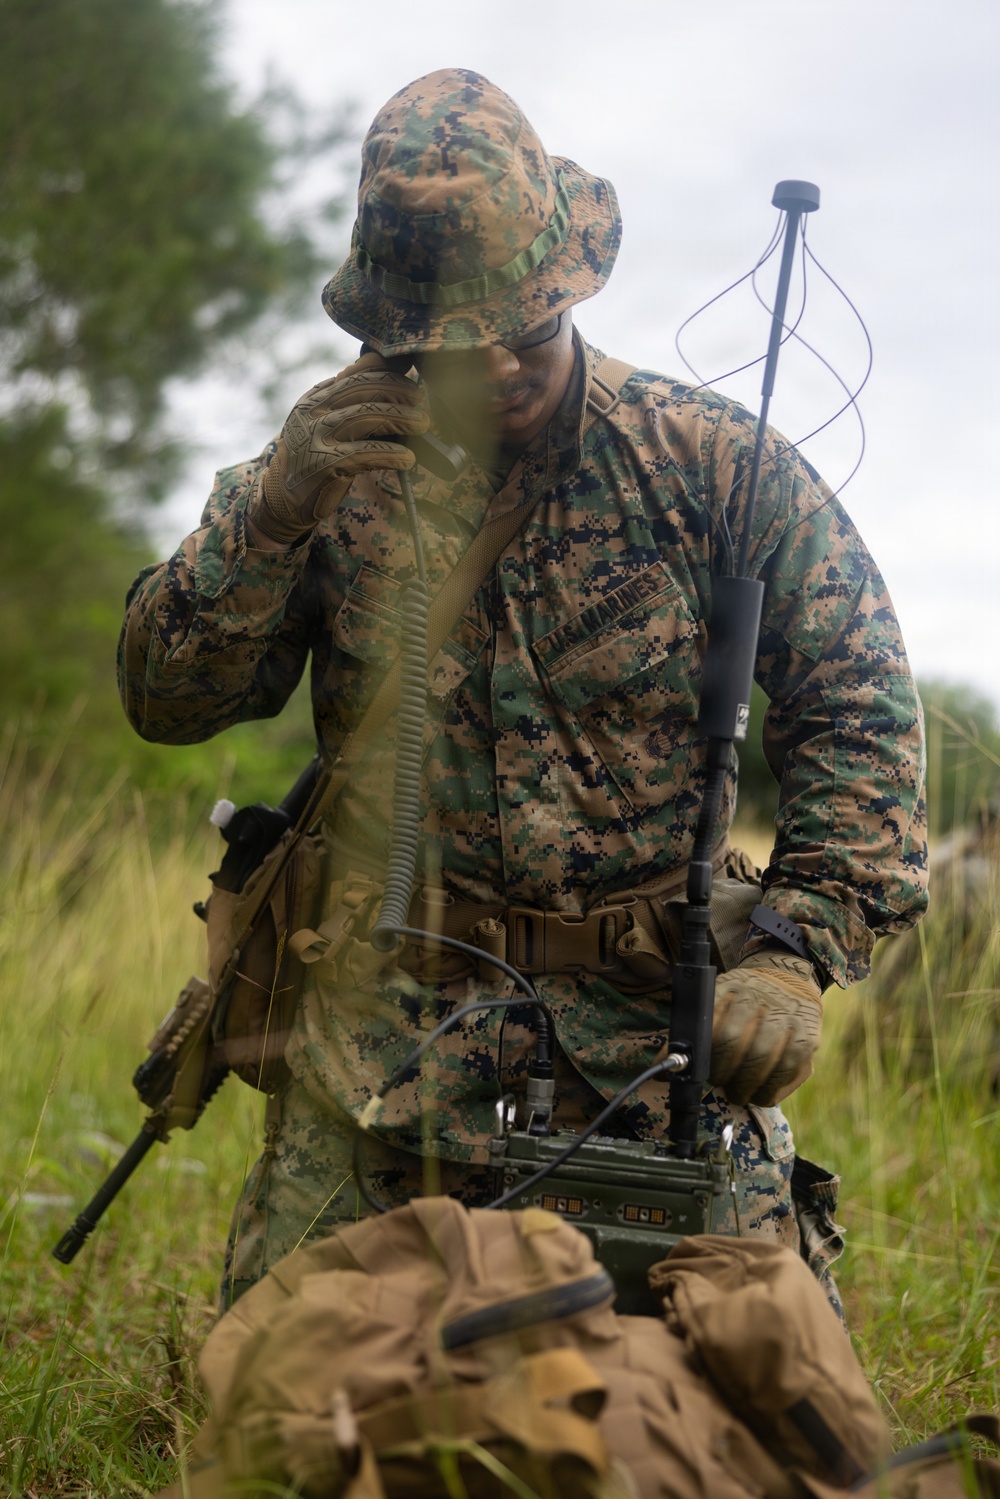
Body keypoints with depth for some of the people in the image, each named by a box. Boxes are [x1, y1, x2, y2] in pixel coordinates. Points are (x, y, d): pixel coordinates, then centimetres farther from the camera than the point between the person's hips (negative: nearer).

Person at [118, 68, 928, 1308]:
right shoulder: (338, 466, 2)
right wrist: (271, 515, -19)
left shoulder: (714, 462, -2)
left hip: (660, 1020, -1)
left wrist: (796, 954, -15)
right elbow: (165, 701, -1)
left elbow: (855, 708, -2)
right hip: (388, 1026, 1)